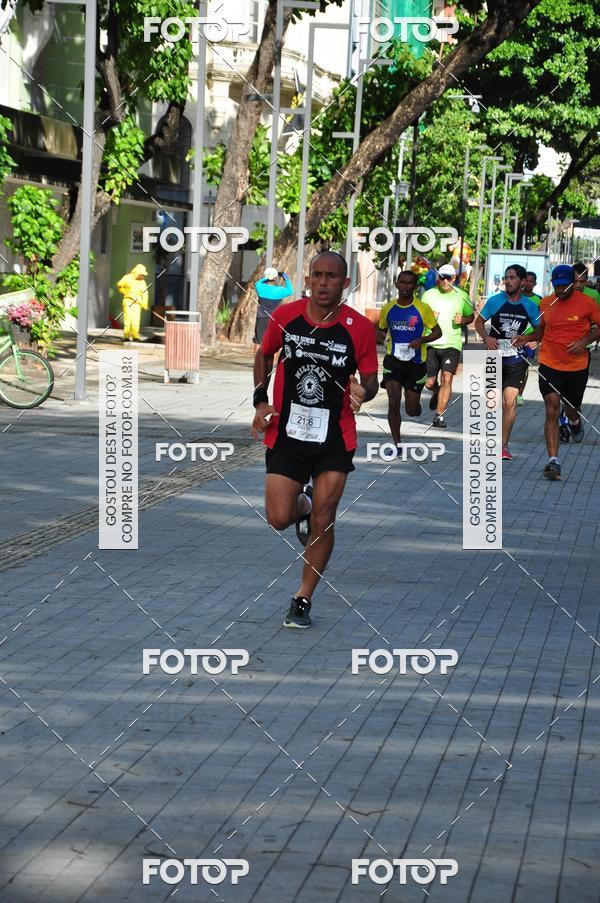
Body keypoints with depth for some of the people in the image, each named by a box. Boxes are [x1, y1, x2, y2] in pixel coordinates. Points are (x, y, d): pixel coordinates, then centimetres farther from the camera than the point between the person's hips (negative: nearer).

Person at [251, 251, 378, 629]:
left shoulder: (360, 327, -9)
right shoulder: (285, 315, -4)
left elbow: (370, 379, 1)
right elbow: (264, 355, 14)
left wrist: (364, 392, -23)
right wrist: (261, 400, 4)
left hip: (335, 439, -1)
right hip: (286, 433, 1)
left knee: (322, 524, 0)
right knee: (279, 519, -5)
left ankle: (303, 600, 19)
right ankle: (304, 504, 34)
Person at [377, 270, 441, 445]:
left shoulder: (422, 308, -6)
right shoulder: (388, 308, 2)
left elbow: (437, 332, -1)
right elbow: (381, 330, 17)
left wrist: (422, 340, -20)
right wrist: (380, 337, -8)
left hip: (416, 363, -1)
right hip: (393, 360, 1)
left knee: (412, 411, 6)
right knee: (393, 404, -13)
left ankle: (411, 397, 45)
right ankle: (397, 444, 0)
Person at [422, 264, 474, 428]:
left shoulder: (461, 296, 5)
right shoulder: (429, 295, 5)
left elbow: (471, 316, 18)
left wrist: (462, 320, -4)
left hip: (452, 345, -1)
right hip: (431, 344, 1)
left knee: (447, 378, -16)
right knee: (429, 383, 3)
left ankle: (439, 416, -12)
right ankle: (437, 393, 41)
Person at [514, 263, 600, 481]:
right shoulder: (546, 303, 2)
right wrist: (527, 338, -4)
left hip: (577, 367, -1)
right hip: (549, 365, 1)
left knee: (571, 410, 15)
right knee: (552, 411, -10)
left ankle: (575, 422, 56)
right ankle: (553, 461, -11)